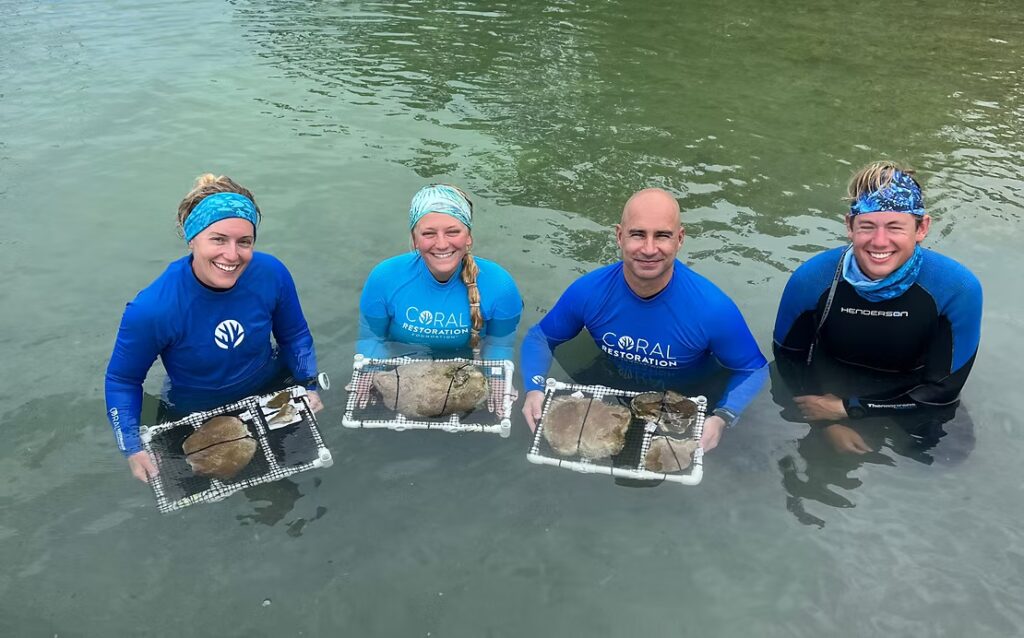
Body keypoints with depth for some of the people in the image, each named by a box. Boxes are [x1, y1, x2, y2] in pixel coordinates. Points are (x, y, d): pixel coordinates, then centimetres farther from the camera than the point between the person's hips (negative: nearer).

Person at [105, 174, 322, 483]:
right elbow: (122, 380, -14)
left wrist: (310, 386, -11)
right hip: (195, 415, -3)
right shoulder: (152, 309, -32)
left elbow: (294, 336, -3)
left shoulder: (272, 274, -24)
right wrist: (132, 448, -21)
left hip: (272, 389, 3)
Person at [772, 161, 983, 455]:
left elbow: (943, 390, -17)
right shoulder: (812, 279, -23)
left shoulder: (958, 289, -24)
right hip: (826, 395, 1)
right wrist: (829, 423, -20)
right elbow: (788, 356, -7)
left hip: (910, 411, 0)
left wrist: (846, 409, -20)